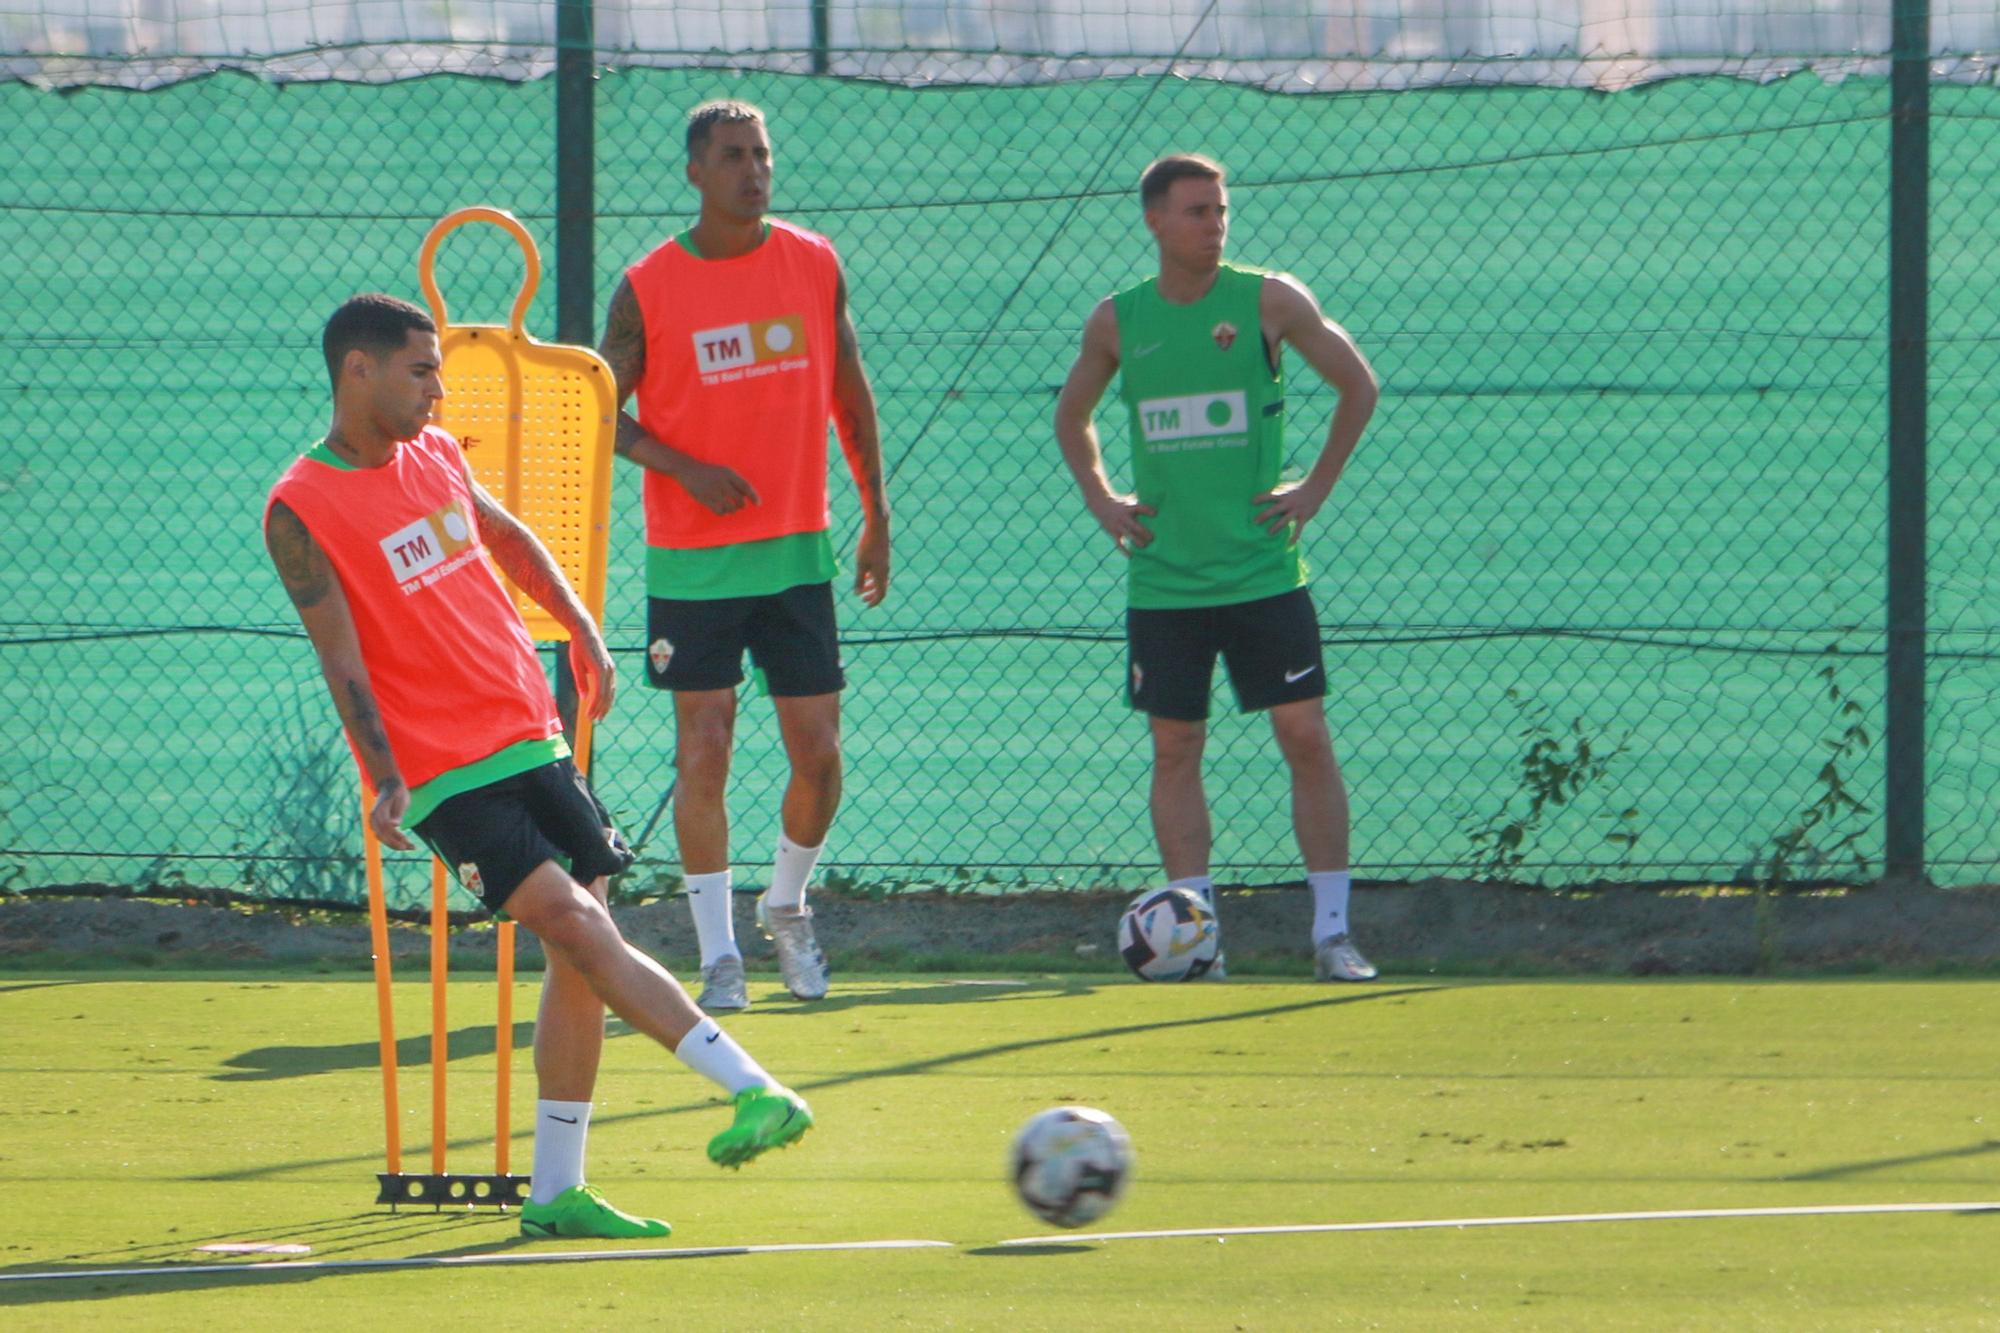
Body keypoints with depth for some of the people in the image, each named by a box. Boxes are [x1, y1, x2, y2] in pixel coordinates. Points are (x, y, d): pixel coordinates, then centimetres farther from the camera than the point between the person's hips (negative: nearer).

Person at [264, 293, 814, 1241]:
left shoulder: (436, 456, 11)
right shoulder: (300, 511, -9)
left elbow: (507, 537, 30)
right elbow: (341, 657, -14)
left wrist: (579, 625, 27)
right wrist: (387, 780, -22)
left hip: (532, 737, 7)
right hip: (446, 773, -7)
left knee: (577, 964, 3)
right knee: (577, 926, -20)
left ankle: (556, 1193, 10)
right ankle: (753, 1090, -26)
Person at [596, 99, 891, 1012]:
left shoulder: (815, 266, 4)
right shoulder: (648, 288, -4)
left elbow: (850, 394, 13)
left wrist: (876, 515, 13)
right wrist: (687, 469, -14)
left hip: (797, 551, 2)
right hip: (691, 559, -2)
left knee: (818, 751, 0)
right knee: (704, 750, -4)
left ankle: (787, 904, 27)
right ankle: (719, 954, 4)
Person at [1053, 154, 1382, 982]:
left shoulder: (1268, 301, -2)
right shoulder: (1118, 321, 5)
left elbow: (1358, 386, 7)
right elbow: (1072, 416, 22)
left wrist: (1316, 487, 1)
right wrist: (1100, 498, 9)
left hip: (1263, 571, -2)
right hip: (1164, 579, 2)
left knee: (1306, 737, -5)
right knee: (1175, 750, 2)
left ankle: (1332, 930, -2)